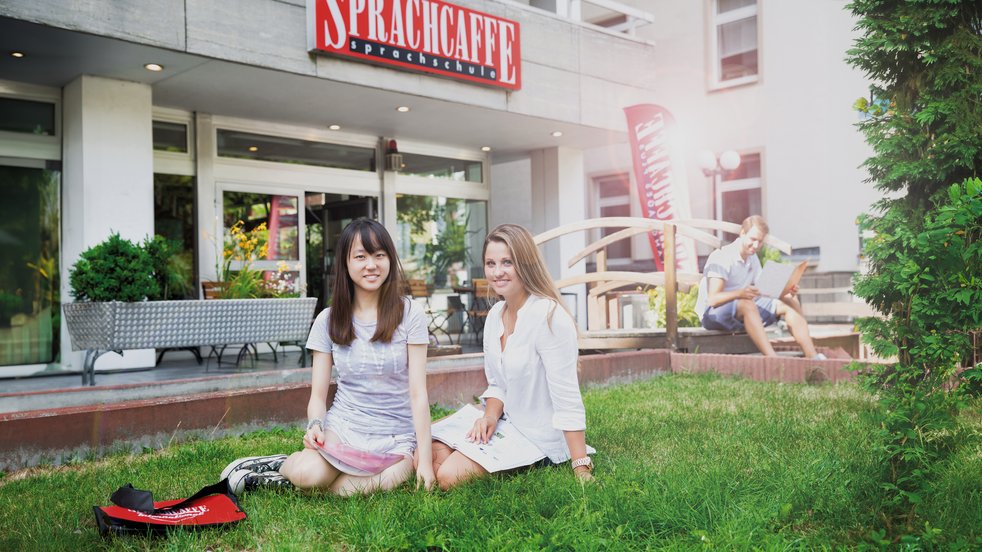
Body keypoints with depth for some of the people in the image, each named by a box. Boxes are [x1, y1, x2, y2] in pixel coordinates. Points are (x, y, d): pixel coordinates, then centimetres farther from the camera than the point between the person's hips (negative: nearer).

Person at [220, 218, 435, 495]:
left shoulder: (409, 314, -4)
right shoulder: (329, 320, 2)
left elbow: (418, 392, -7)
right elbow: (318, 395, 3)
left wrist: (425, 459, -11)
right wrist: (315, 426, -19)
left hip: (396, 438, 0)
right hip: (342, 428, 1)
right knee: (308, 473, -31)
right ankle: (288, 464, 2)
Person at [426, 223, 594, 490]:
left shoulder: (549, 316, -23)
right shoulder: (495, 315, 3)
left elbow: (567, 400, -25)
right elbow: (497, 384, 11)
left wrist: (582, 470, -27)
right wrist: (491, 416, -11)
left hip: (540, 438, -8)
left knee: (448, 476, -16)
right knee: (428, 454, 1)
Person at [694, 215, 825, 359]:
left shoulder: (753, 259, 11)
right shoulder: (721, 257, -16)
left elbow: (764, 291, 8)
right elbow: (713, 299, -26)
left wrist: (786, 292, -12)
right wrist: (740, 293, -44)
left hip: (743, 311, 9)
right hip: (711, 313, -9)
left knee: (790, 303, -4)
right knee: (747, 305, -39)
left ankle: (813, 357, -11)